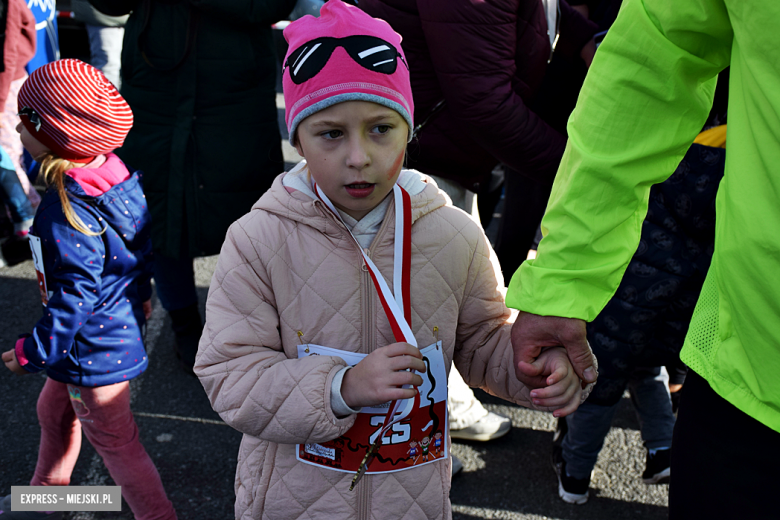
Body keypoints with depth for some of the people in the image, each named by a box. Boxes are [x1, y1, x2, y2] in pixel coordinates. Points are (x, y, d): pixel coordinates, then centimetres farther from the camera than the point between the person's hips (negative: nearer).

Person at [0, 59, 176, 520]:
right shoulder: (115, 176, -5)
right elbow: (142, 249, 8)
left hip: (97, 349, -10)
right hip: (120, 323, 10)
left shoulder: (67, 216, -31)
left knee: (114, 441, 9)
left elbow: (74, 296, -26)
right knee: (54, 411, 29)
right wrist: (141, 294, 23)